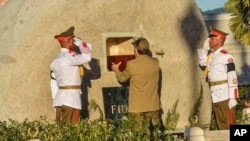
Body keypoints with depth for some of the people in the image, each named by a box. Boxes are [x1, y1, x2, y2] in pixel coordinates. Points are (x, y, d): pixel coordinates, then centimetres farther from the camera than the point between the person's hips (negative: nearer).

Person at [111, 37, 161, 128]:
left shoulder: (132, 64, -12)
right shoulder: (155, 63, -1)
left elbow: (122, 78, 5)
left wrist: (116, 70, 26)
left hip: (137, 107, -4)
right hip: (153, 106, 4)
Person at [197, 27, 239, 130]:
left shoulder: (226, 56, -12)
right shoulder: (211, 55, 12)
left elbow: (233, 78, -15)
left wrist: (233, 98, -19)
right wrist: (205, 49, 9)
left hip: (225, 98, -8)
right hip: (215, 98, 8)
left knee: (228, 126, -3)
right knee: (221, 126, 12)